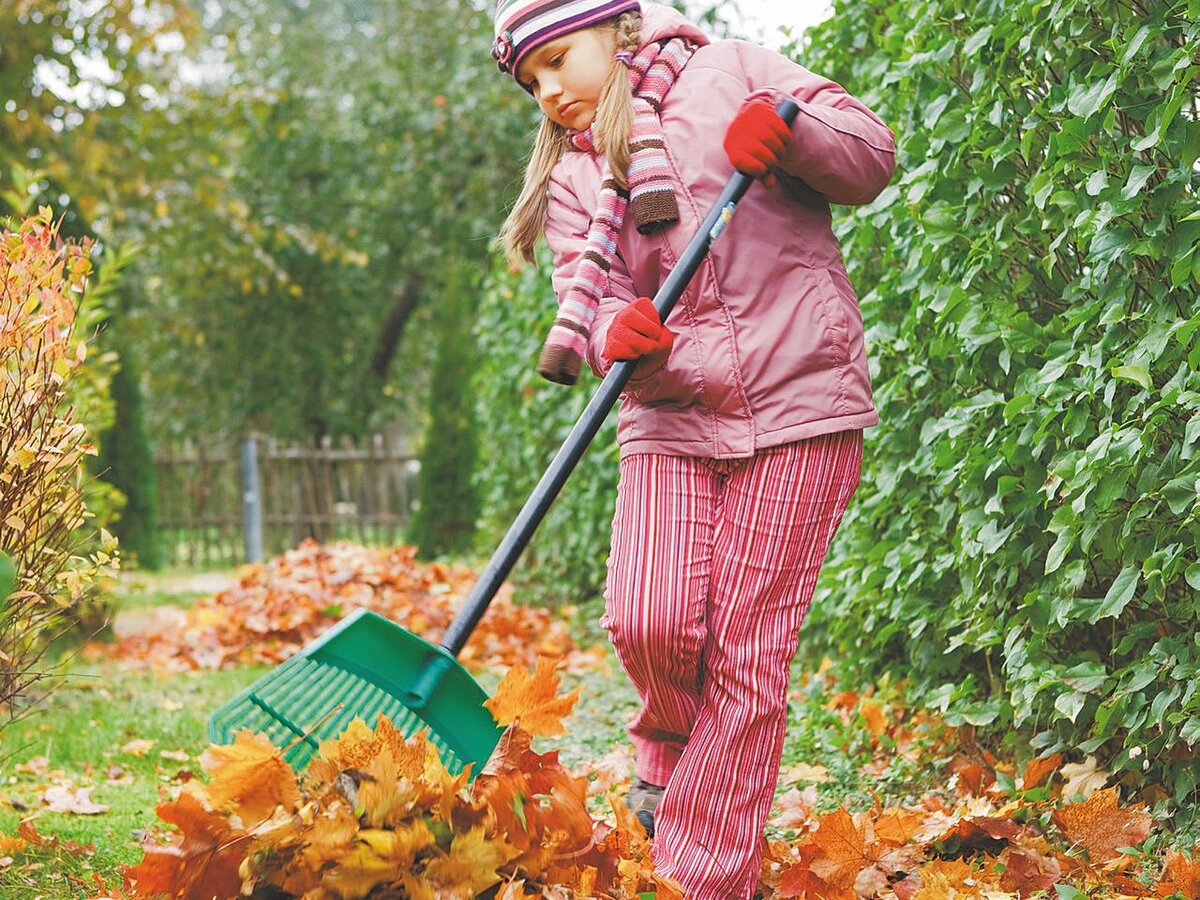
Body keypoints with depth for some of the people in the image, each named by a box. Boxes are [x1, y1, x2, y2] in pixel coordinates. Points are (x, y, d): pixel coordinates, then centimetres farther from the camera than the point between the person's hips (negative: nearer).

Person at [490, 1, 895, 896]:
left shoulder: (729, 73, 8)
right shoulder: (571, 174, 18)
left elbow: (872, 154, 4)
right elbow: (586, 293, 3)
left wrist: (785, 129, -15)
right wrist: (612, 330, -20)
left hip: (798, 403, -3)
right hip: (670, 420, 3)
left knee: (748, 652, -6)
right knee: (649, 620, -17)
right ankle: (674, 754, 17)